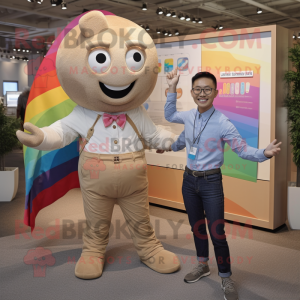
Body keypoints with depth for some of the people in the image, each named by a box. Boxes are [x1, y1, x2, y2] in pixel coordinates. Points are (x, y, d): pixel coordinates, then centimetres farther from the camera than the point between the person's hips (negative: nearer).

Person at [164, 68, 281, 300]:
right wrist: (172, 89, 11)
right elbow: (169, 116, 20)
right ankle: (202, 266, 41)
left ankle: (226, 278, 19)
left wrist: (265, 153, -36)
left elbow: (242, 149, -17)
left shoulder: (223, 123, -18)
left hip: (211, 182, -5)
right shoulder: (189, 116, -1)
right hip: (189, 180, 5)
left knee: (217, 232, -2)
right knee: (197, 227, 20)